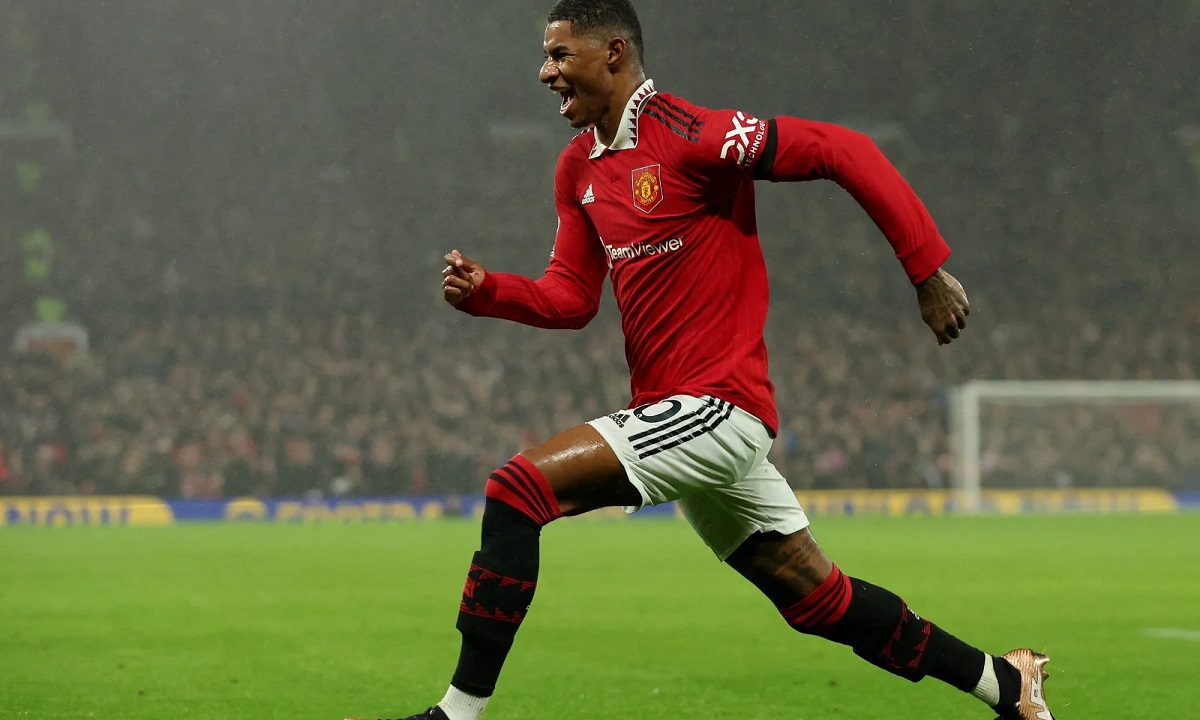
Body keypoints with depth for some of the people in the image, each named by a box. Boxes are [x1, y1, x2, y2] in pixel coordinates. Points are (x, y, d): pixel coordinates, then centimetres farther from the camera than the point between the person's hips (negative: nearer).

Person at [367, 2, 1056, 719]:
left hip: (716, 407, -9)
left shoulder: (689, 135, -15)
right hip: (677, 413, 9)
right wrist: (486, 290, -3)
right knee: (816, 596, 14)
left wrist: (929, 269, -16)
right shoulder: (578, 166, 13)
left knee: (518, 487, -19)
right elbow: (571, 297, 16)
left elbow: (845, 151, -16)